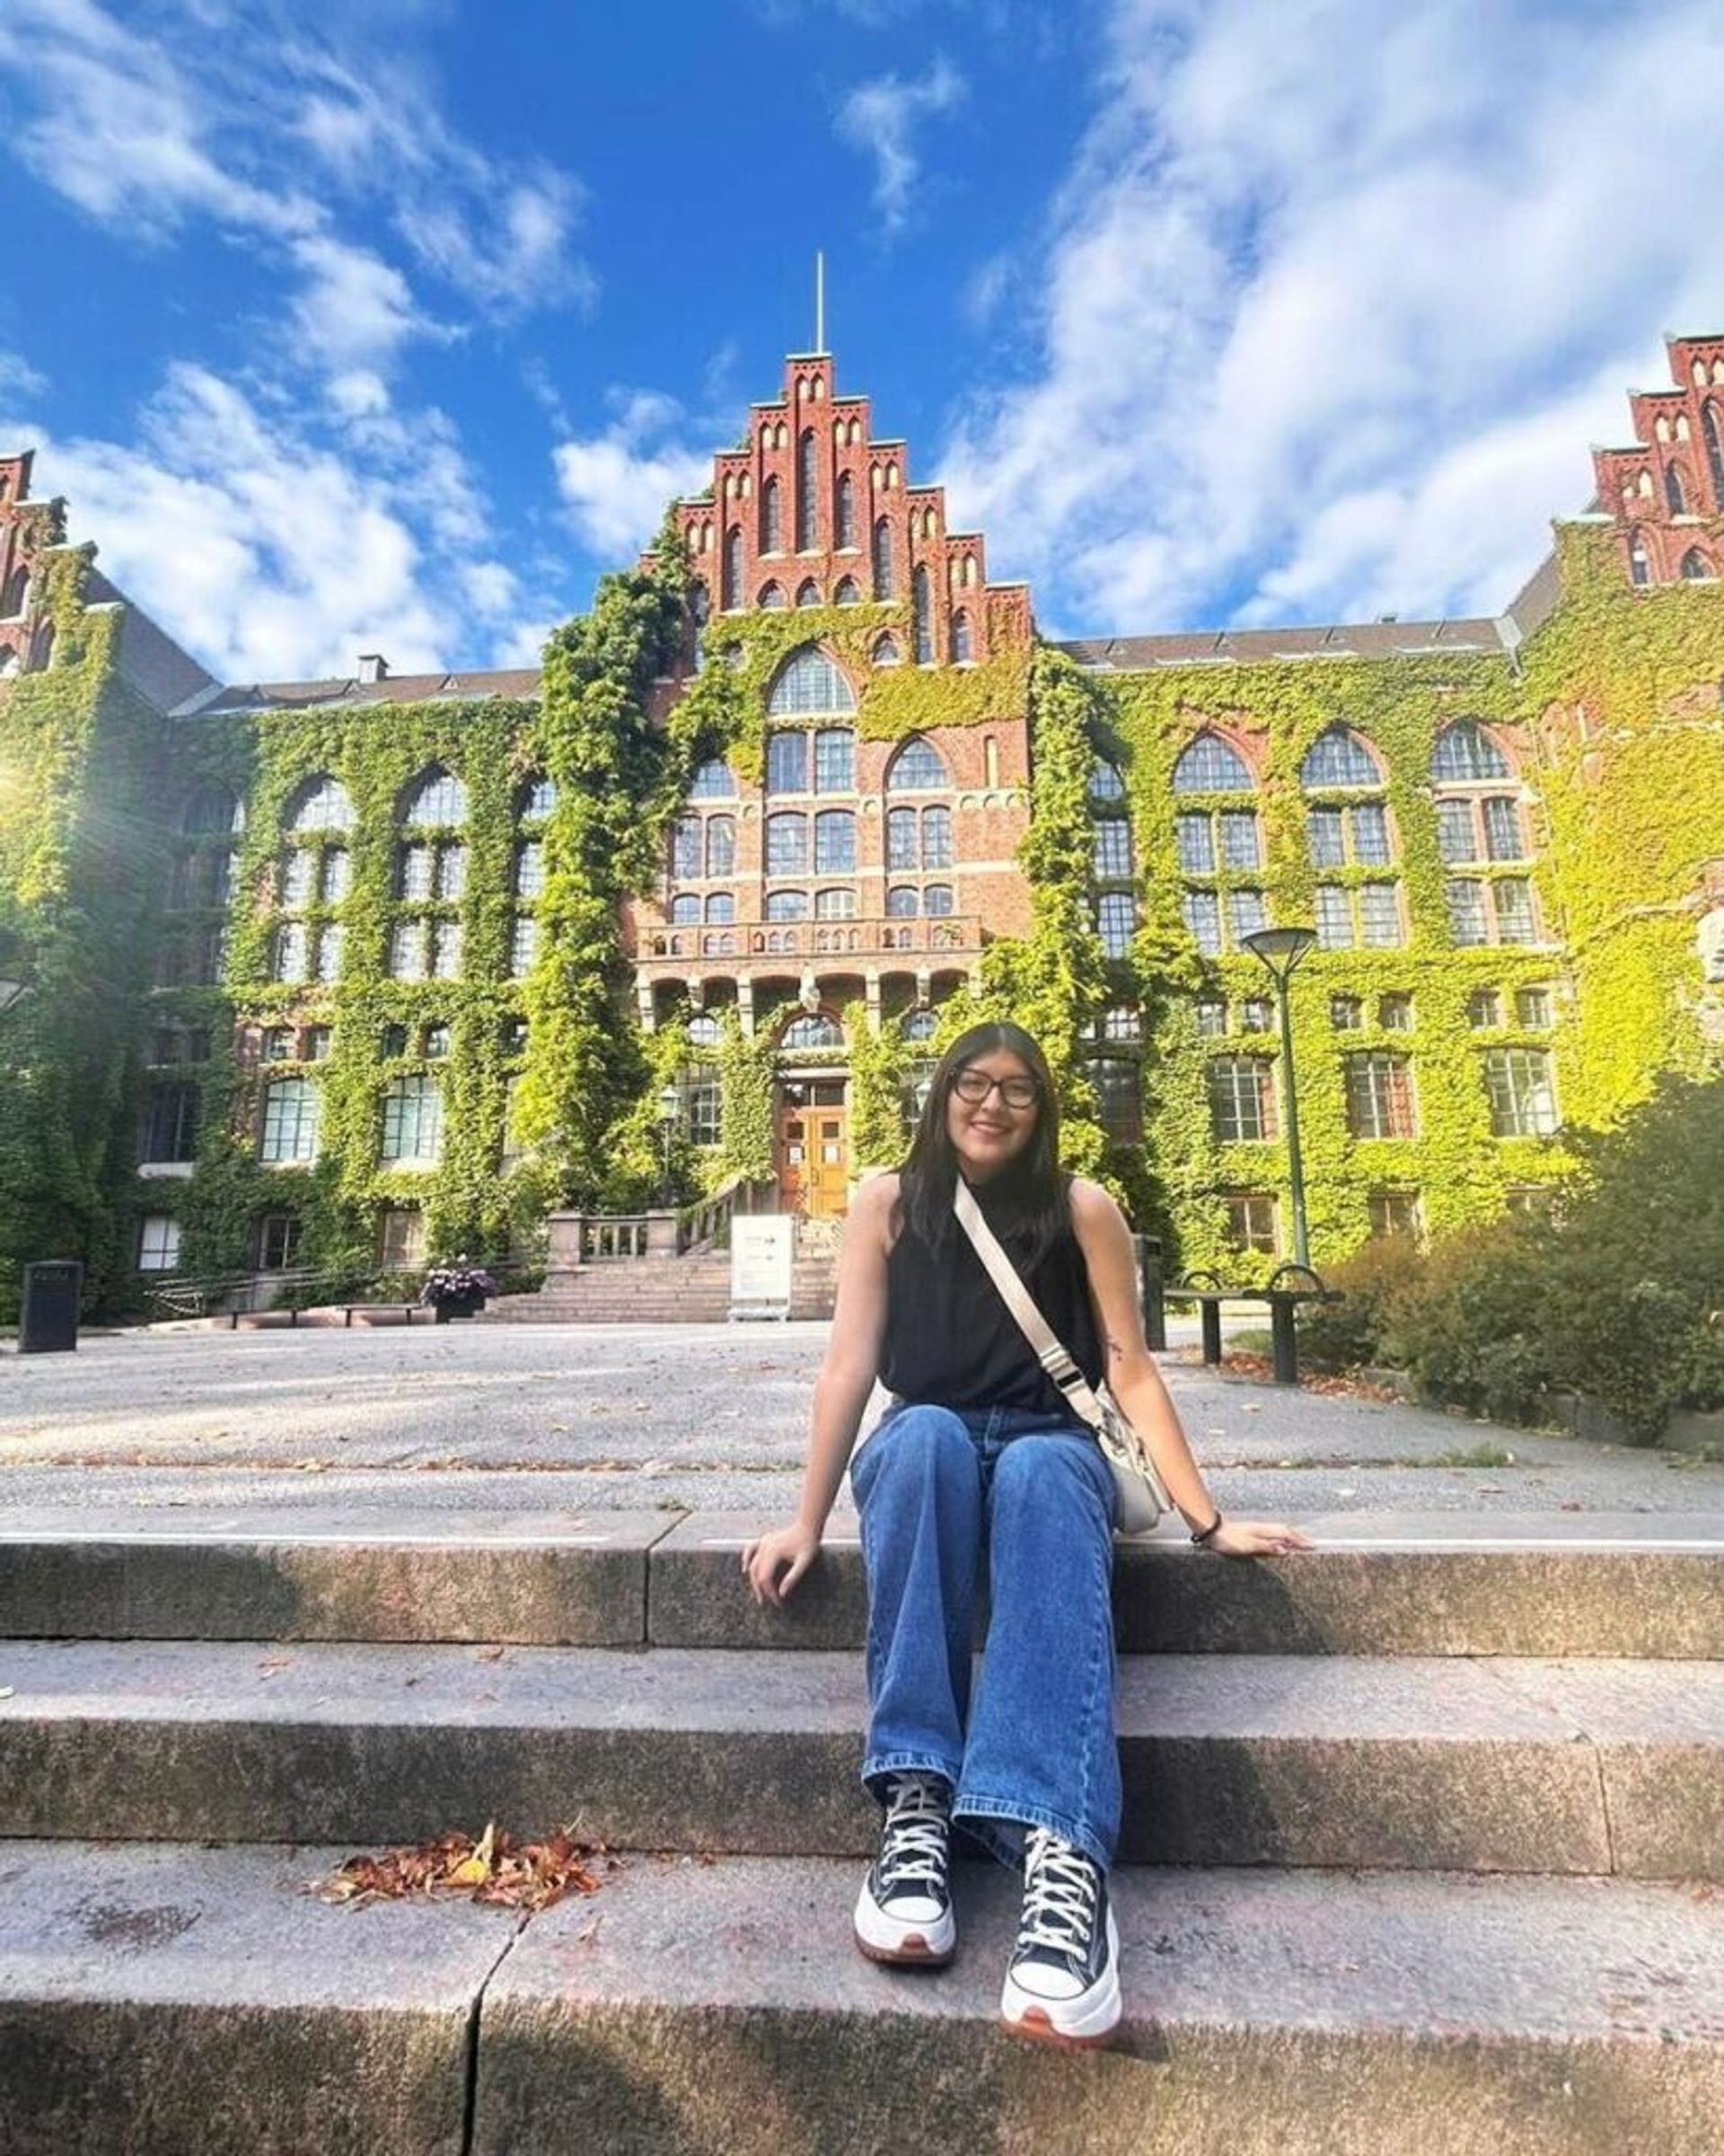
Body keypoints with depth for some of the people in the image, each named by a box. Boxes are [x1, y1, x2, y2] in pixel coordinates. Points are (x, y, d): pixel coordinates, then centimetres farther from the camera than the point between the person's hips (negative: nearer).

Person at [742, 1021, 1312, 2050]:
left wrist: (1210, 1522, -4)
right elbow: (849, 1365, -5)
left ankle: (1063, 1850, -49)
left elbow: (1132, 1368, -2)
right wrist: (808, 1521, -10)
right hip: (923, 1448, 1)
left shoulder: (1081, 1206, -2)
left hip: (1050, 1446, 0)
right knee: (926, 1434, -35)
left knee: (1039, 1475, -36)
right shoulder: (889, 1202, -1)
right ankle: (914, 1799, -37)